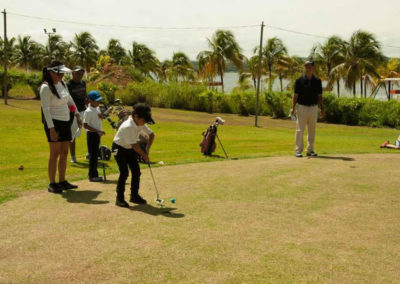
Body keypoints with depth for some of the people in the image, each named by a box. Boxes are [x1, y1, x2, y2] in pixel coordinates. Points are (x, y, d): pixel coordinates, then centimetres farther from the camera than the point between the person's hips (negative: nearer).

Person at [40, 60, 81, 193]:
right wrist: (51, 128, -23)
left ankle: (62, 181, 20)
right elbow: (46, 109, -18)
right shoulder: (46, 87, -14)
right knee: (55, 153, -5)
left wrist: (76, 112, 30)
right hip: (54, 122, -8)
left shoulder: (62, 83, 9)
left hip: (65, 122, 8)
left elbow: (69, 99, 25)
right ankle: (52, 184, 3)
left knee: (64, 153, 11)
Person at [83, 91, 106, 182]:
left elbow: (102, 117, 24)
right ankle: (92, 175, 0)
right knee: (93, 154, -5)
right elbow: (85, 125, -20)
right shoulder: (88, 111, -17)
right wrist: (97, 131, -25)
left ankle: (94, 174, 22)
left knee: (95, 154, 14)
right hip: (92, 134, -9)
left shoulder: (97, 109, 9)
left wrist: (101, 115, -1)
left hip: (97, 134, 9)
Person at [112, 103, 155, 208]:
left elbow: (151, 134, 5)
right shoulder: (127, 126, -32)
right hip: (119, 149, -8)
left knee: (136, 172, 4)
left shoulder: (141, 124, -9)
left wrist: (147, 149, -3)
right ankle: (119, 198, -5)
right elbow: (134, 145, -29)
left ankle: (134, 196, 16)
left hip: (130, 149, 8)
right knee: (124, 173, -15)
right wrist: (144, 155, -16)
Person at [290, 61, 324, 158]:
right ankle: (298, 150, 3)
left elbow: (319, 96, 9)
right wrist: (293, 108, -10)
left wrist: (322, 109, 3)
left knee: (312, 130, 7)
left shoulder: (317, 81, 6)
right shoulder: (300, 80, -2)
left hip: (313, 108, 3)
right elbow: (295, 95, -2)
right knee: (300, 130, -3)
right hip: (302, 107, -3)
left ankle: (310, 150, 15)